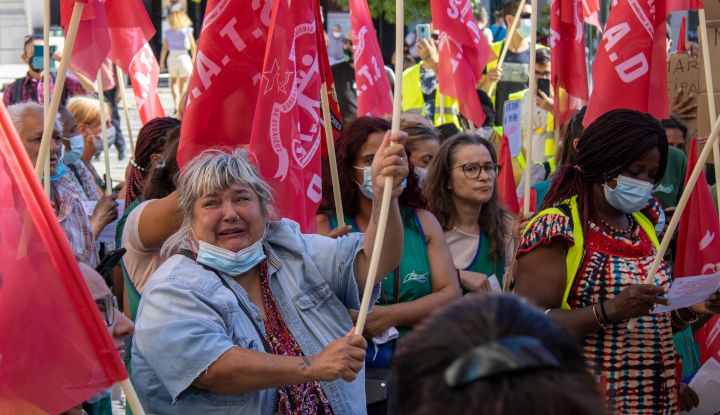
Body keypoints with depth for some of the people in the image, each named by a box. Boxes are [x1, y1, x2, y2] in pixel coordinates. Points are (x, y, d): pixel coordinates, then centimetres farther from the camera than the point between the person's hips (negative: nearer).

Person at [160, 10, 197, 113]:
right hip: (184, 57, -1)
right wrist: (194, 58, 13)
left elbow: (164, 48, -1)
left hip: (172, 57, 1)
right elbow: (194, 47, -2)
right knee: (183, 83, 8)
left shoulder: (167, 33, 0)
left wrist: (161, 63, 5)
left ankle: (176, 104, 4)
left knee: (174, 82, 15)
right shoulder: (187, 31, -4)